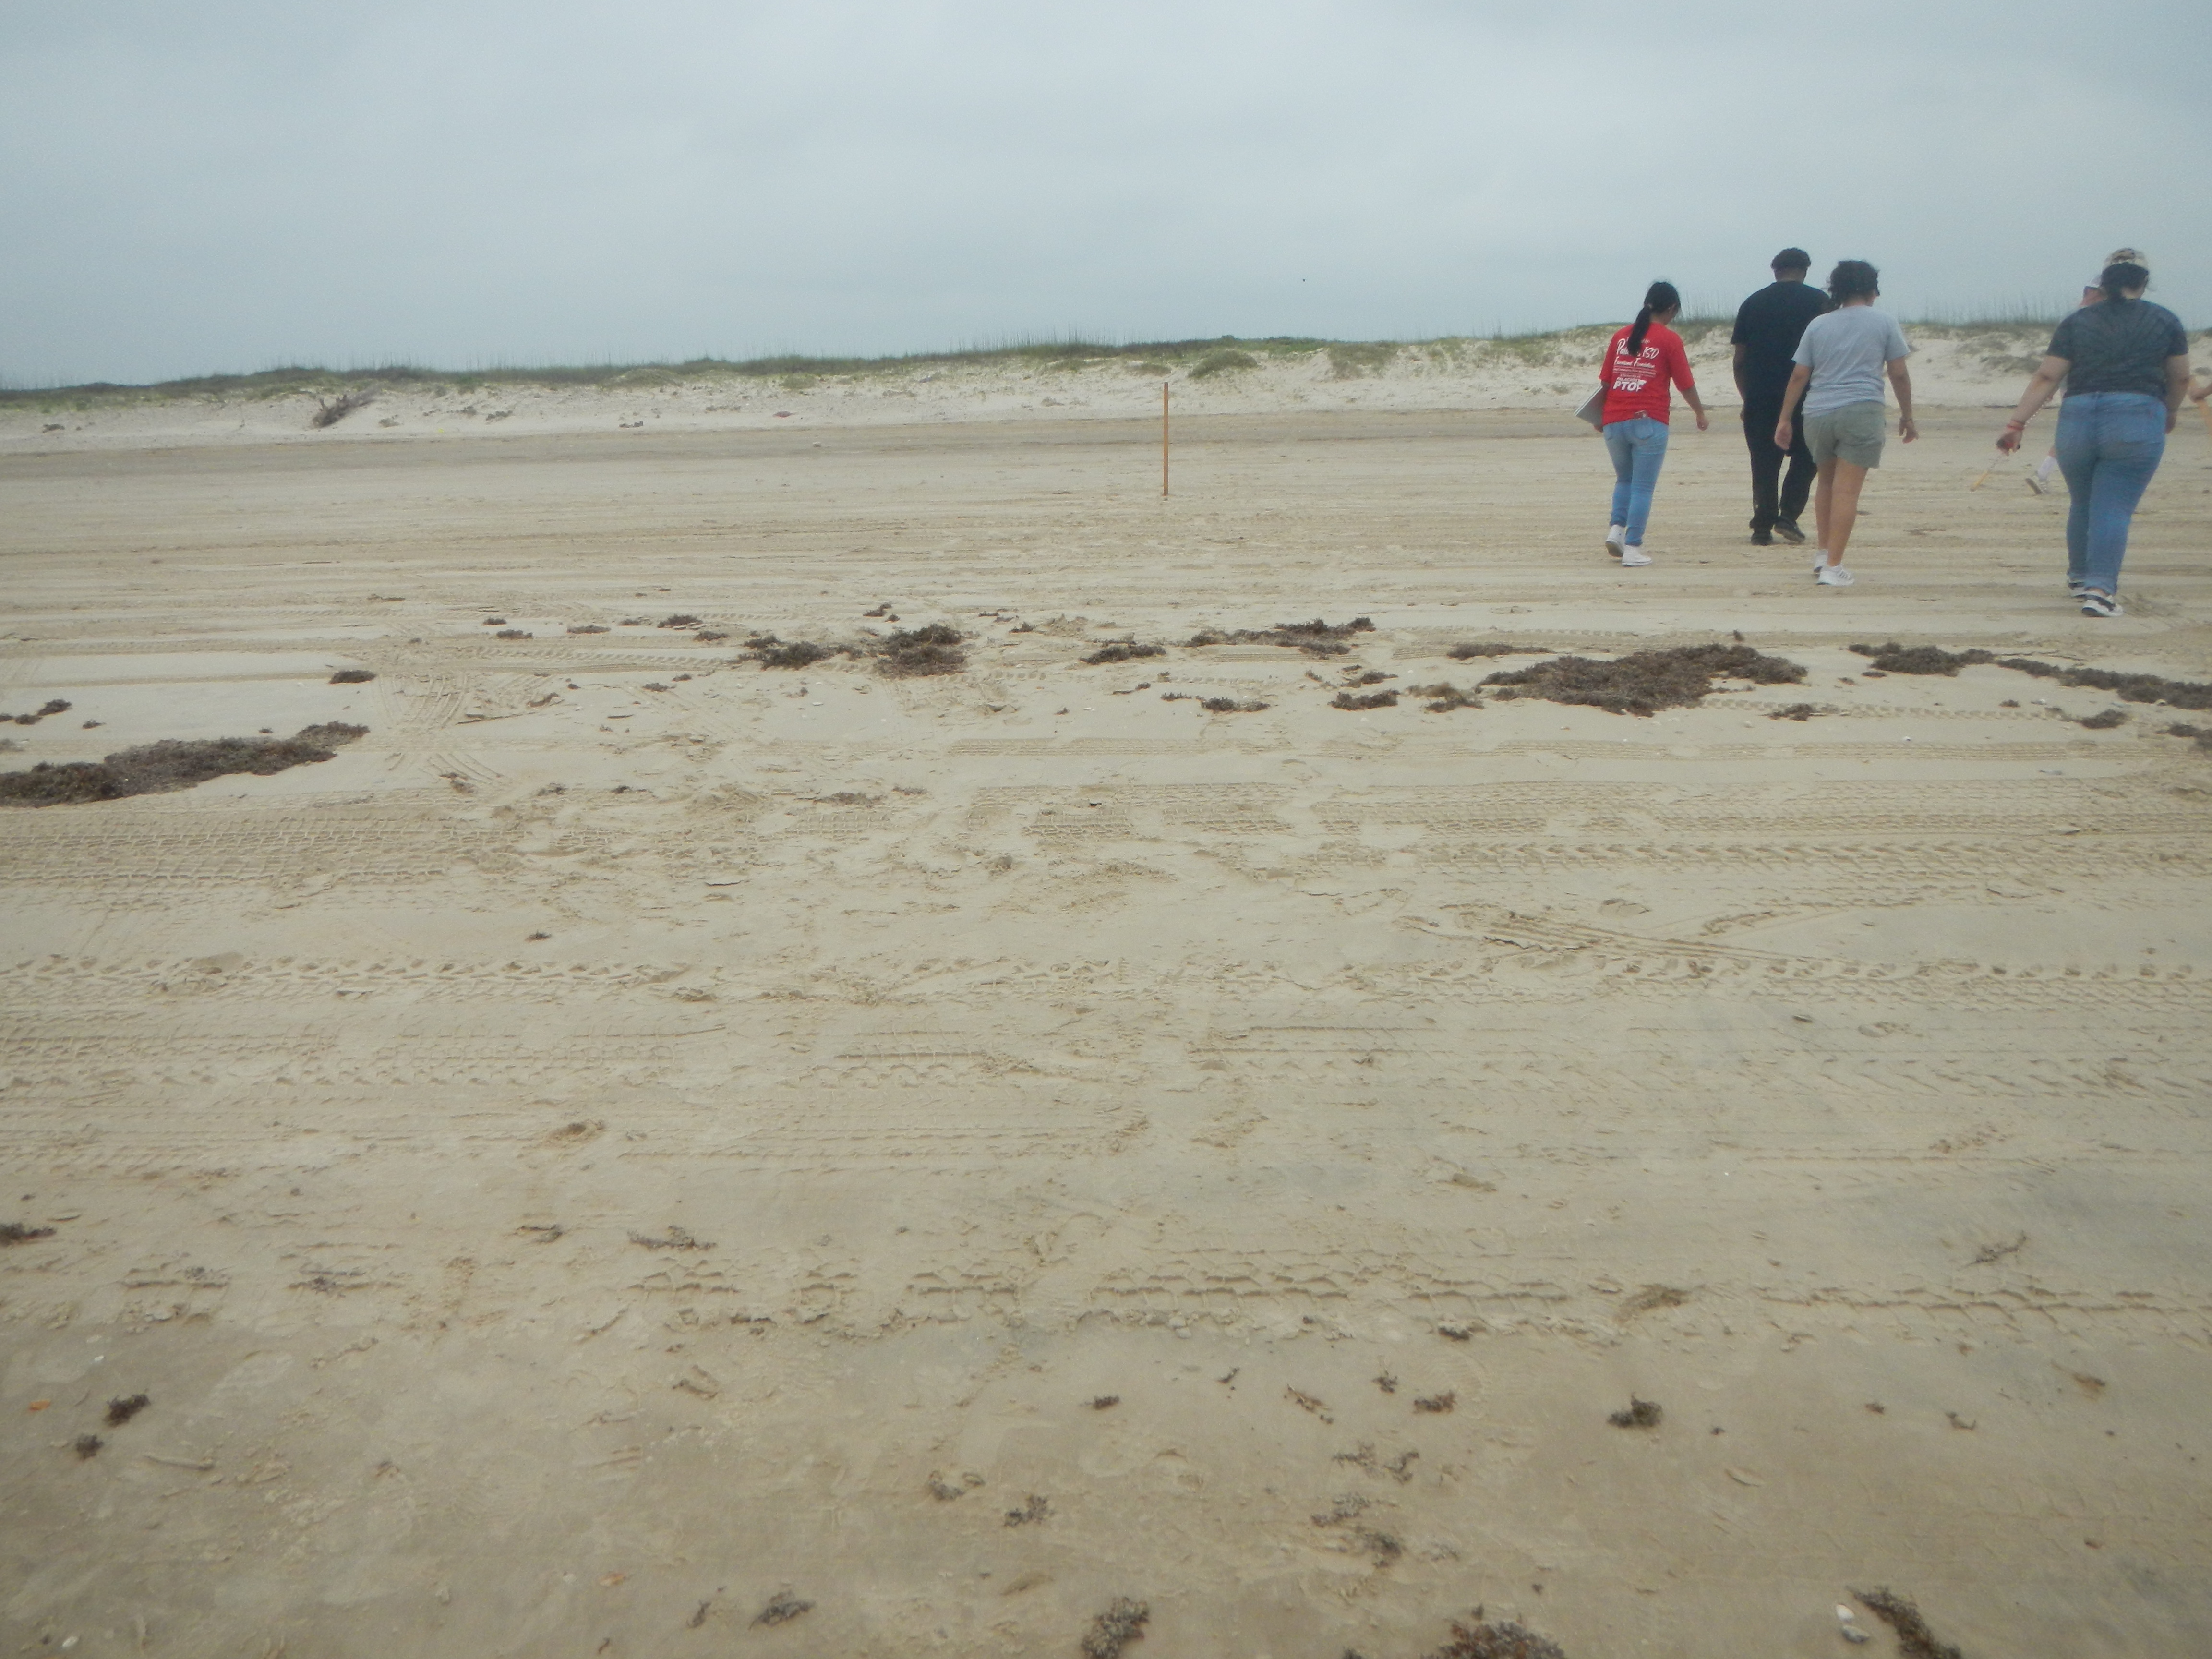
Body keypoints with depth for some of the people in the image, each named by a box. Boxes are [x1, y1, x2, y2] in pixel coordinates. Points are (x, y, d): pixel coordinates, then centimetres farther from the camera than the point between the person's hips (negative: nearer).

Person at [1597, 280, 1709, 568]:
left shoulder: (1620, 335, 8)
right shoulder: (1670, 339, -3)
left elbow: (1605, 380, 11)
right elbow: (1686, 384, 1)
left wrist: (1600, 417, 23)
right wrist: (1700, 414, 16)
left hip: (1614, 422, 4)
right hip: (1649, 423, -4)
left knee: (1624, 480, 22)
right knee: (1643, 487, 2)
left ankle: (1617, 528, 4)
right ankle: (1633, 547, 1)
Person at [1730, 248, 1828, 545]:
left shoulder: (1752, 303, 11)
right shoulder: (1817, 300, 3)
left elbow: (1739, 359, 11)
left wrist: (1747, 398, 19)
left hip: (1759, 397, 2)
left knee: (1764, 462, 6)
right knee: (1805, 457, 11)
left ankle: (1762, 527, 4)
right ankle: (1788, 516, -3)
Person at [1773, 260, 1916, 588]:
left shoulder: (1818, 325, 11)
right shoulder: (1884, 323, 5)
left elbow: (1798, 376, 8)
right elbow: (1899, 375, 5)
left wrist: (1785, 419, 13)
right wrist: (1907, 416, 15)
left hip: (1817, 413, 3)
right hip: (1861, 412, -3)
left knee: (1827, 482, 22)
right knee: (1847, 490, -6)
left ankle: (1823, 553, 24)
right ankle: (1833, 567, -9)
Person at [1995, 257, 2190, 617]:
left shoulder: (2078, 322, 10)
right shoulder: (2165, 321, 9)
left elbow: (2046, 378, 2)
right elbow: (2180, 378, 15)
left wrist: (2016, 423, 2)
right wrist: (2170, 413, 33)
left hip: (2077, 421, 2)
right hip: (2137, 422, -2)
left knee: (2081, 504, 19)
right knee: (2114, 510, -4)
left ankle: (2079, 577, 35)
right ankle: (2100, 590, -13)